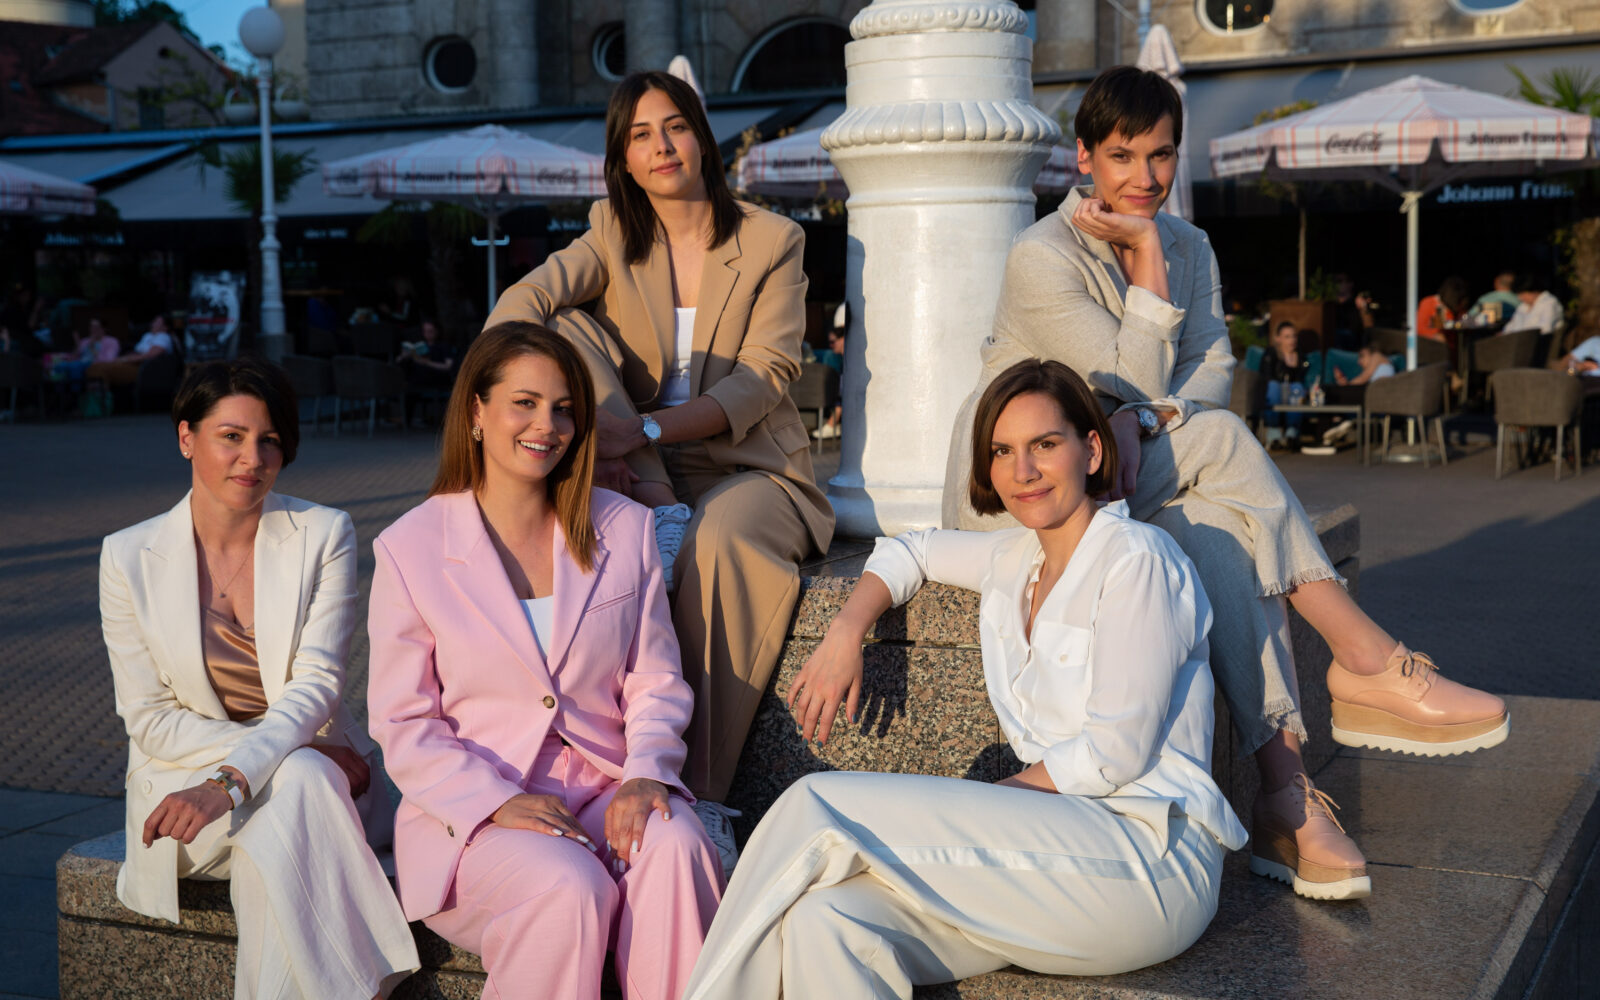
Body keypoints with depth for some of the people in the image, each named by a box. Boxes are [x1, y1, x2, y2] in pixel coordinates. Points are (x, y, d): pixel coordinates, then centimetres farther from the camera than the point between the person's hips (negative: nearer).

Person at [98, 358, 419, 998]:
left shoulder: (324, 535, -1)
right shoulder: (130, 556, 0)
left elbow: (316, 686, -11)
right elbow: (150, 722, -4)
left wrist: (232, 779, -30)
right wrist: (298, 758, -16)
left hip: (315, 769, 1)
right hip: (184, 777, 0)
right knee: (299, 778, -32)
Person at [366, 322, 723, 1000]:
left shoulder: (624, 528, 9)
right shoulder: (410, 548, 0)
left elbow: (656, 680, 10)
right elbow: (403, 727, -1)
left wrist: (646, 773, -11)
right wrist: (496, 801, -17)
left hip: (604, 789, 2)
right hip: (472, 809, -2)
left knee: (674, 846, -31)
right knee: (569, 886, -32)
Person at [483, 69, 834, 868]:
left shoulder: (772, 241, 2)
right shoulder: (612, 236, 8)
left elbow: (764, 378, -11)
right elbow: (519, 305, -12)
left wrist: (646, 429, -26)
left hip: (746, 470, -2)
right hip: (643, 471, 3)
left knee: (717, 537, -39)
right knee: (566, 332, -17)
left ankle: (701, 799, -36)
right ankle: (655, 510, -25)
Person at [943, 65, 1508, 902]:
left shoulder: (1189, 246, 8)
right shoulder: (1041, 258, -14)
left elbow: (1212, 370, -2)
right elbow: (1141, 383, -17)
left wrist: (1139, 423, -22)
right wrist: (1145, 252, -19)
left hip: (1122, 471, 6)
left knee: (1221, 533, -29)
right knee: (1222, 441, -28)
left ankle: (1284, 798, -35)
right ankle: (1369, 665, -27)